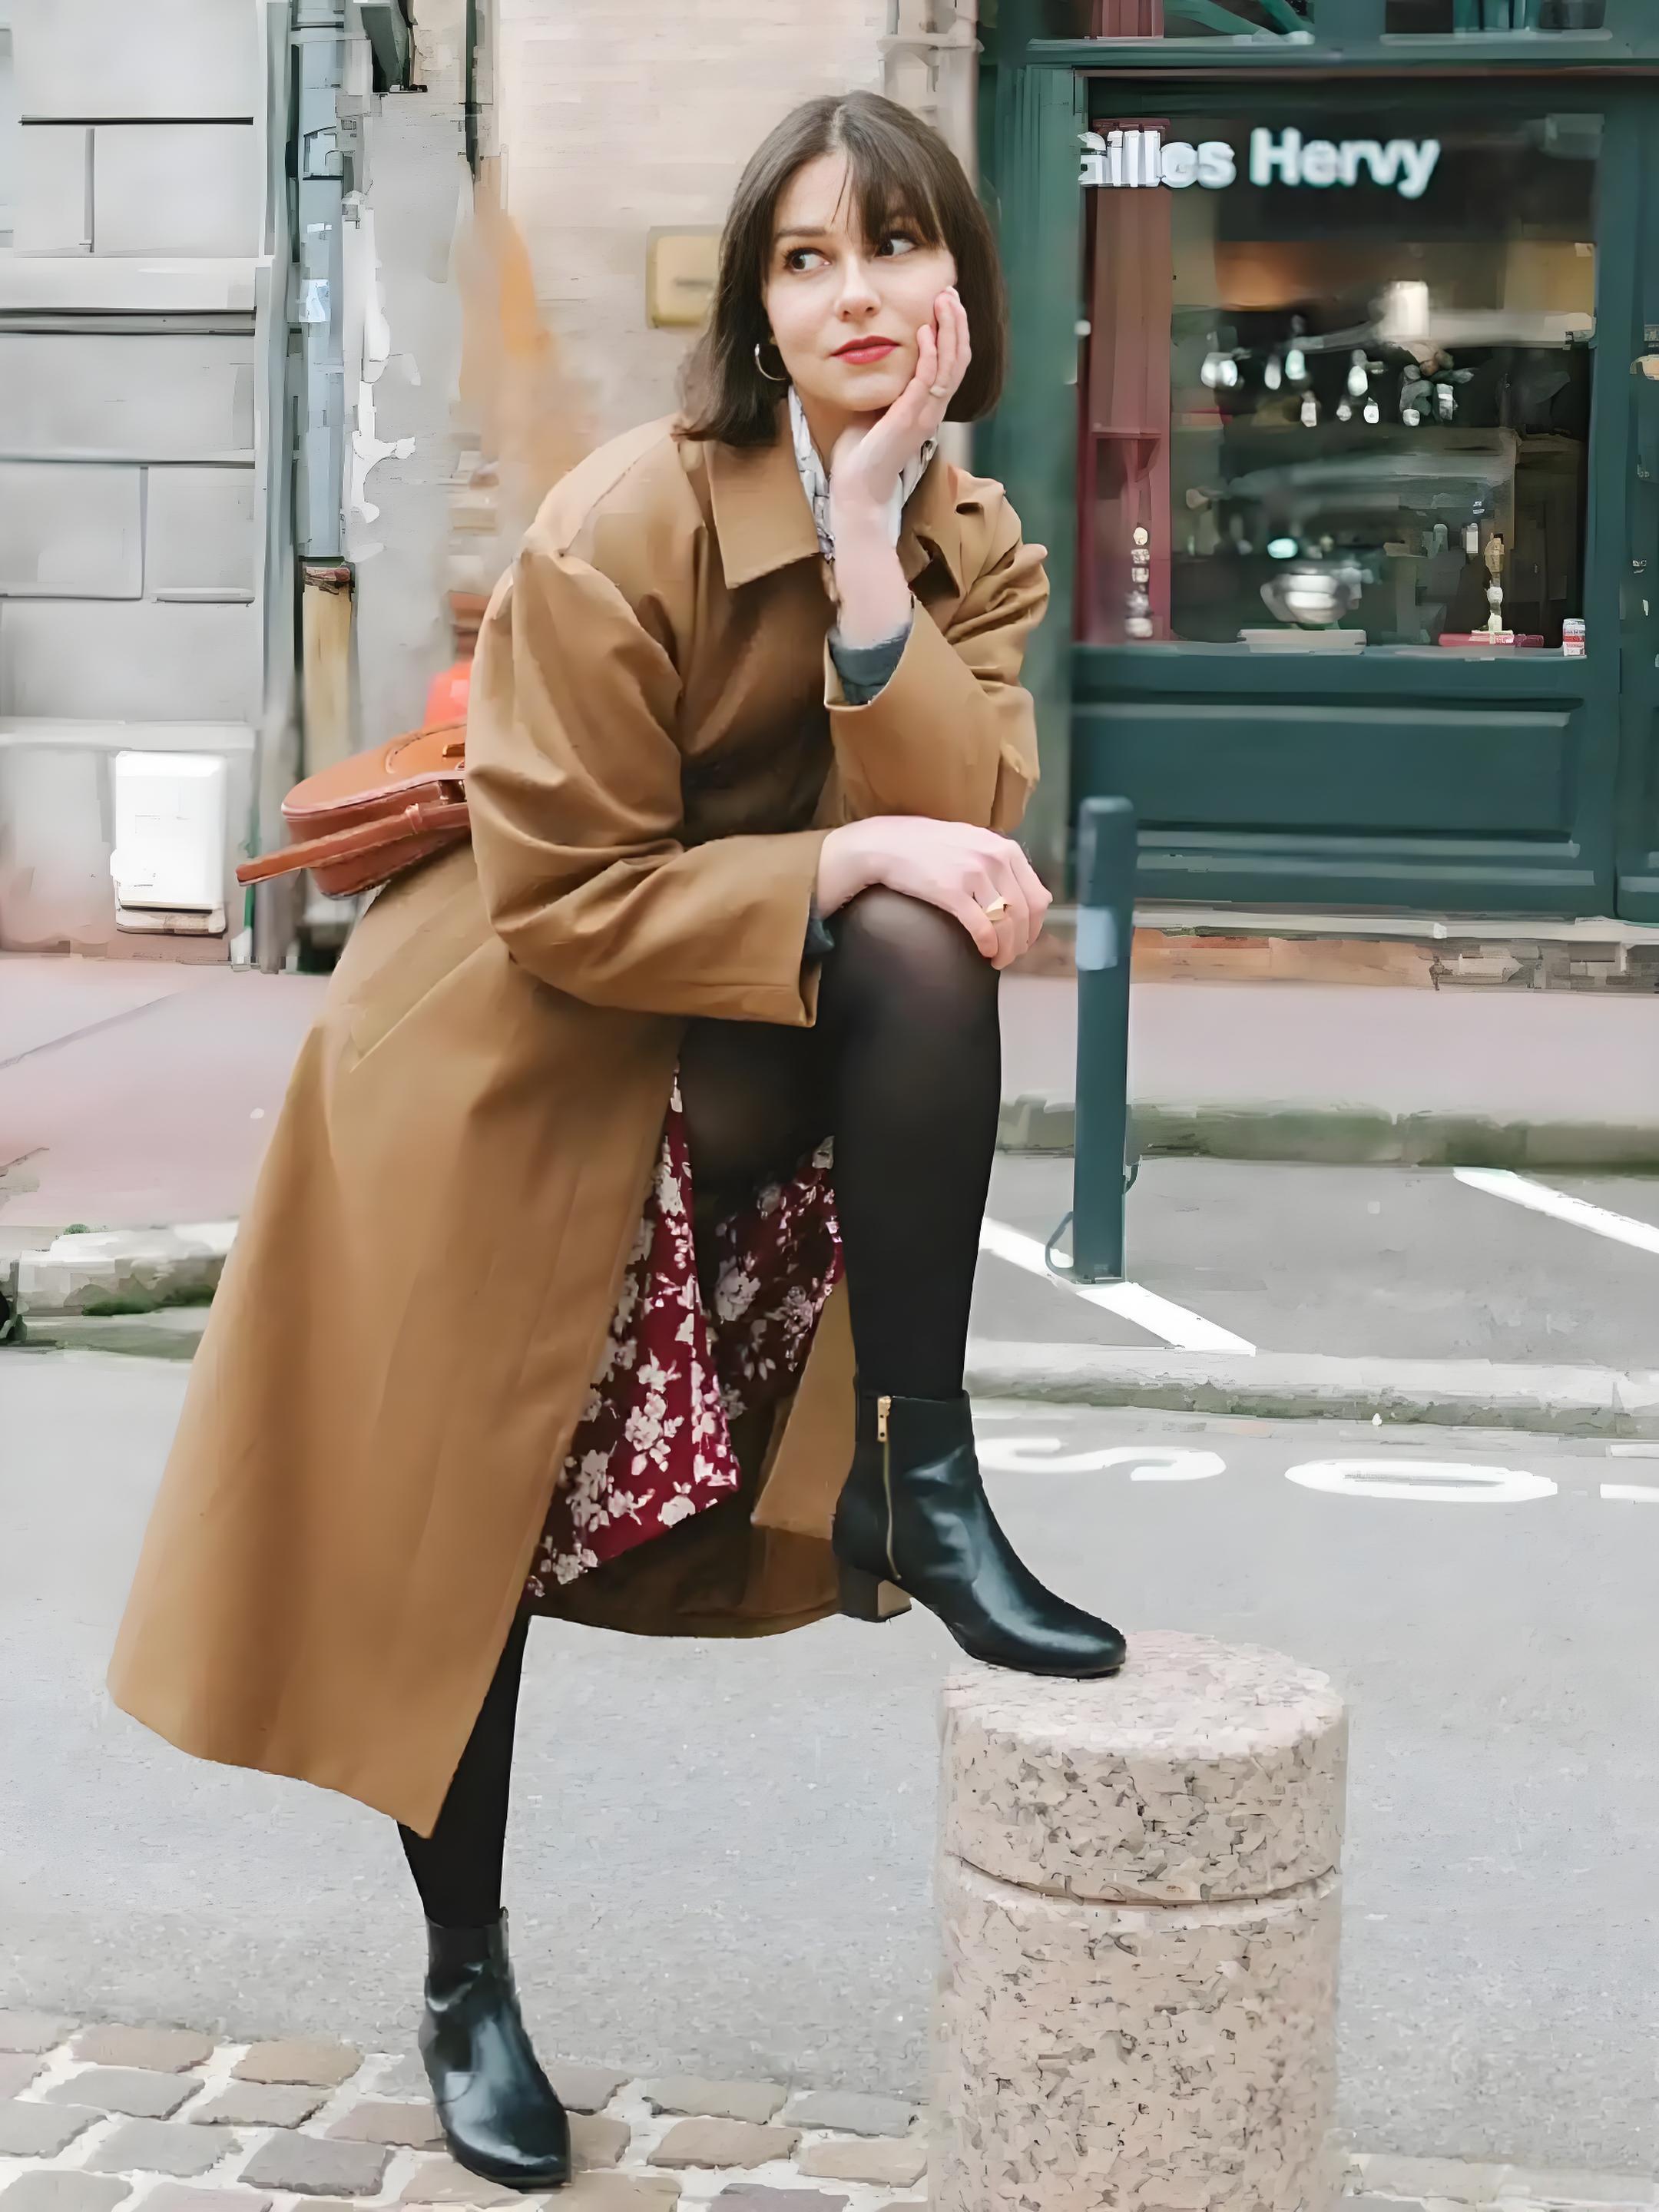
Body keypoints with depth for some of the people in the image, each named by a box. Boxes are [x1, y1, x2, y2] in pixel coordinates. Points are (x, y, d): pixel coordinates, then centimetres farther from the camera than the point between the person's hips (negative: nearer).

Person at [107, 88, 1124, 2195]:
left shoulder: (969, 550, -3)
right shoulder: (626, 527, -21)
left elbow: (955, 828, -18)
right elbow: (563, 896, -23)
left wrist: (865, 560, -25)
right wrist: (848, 864, -30)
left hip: (756, 1056, 4)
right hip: (518, 1054, -4)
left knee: (924, 955, -29)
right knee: (460, 1534, 2)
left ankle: (917, 1476, -18)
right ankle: (467, 1984, 25)